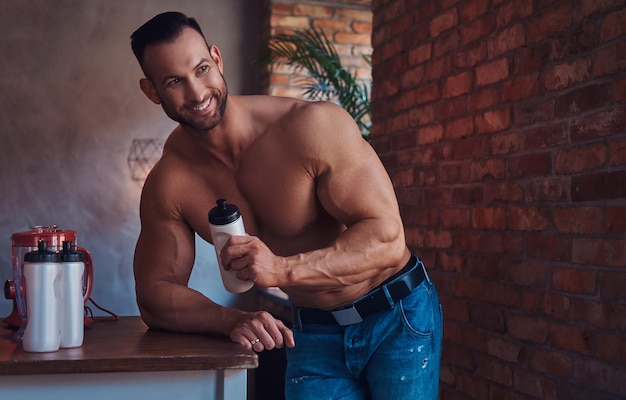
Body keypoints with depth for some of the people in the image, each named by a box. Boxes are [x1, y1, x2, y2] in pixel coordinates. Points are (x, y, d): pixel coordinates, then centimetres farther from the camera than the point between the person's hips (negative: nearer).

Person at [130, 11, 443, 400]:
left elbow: (387, 238, -24)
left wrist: (283, 269, -38)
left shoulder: (314, 126, -24)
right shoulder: (168, 185, -11)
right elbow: (155, 294, -5)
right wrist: (231, 320, -25)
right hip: (314, 332, 3)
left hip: (399, 314, -3)